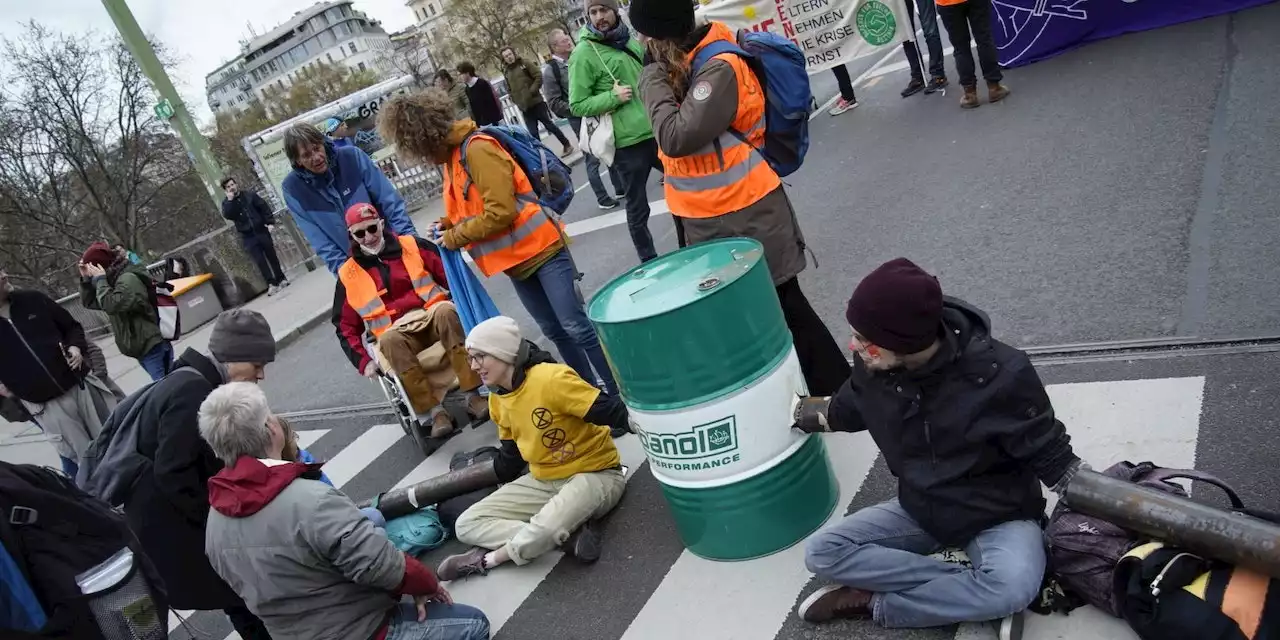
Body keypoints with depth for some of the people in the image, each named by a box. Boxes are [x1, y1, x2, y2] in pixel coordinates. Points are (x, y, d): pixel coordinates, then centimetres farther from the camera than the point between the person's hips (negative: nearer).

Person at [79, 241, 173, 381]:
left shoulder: (128, 279, -14)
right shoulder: (114, 279, 17)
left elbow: (111, 304, -26)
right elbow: (88, 302, 20)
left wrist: (100, 280, -14)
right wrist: (86, 279, 6)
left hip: (153, 346, -10)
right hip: (143, 348, 10)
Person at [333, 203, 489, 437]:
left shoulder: (412, 246, 9)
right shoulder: (349, 275, 10)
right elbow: (346, 327, 12)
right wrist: (363, 361, -2)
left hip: (432, 316, 0)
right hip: (398, 333, 0)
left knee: (446, 311, -35)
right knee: (389, 340, -36)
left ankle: (473, 395, -33)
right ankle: (435, 411, -32)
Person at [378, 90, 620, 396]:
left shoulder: (477, 149, -20)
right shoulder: (451, 156, 10)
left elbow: (500, 213, -25)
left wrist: (455, 238, -14)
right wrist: (448, 225, 2)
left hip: (540, 251, -9)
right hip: (514, 261, 9)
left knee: (576, 327, -8)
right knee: (555, 331, 14)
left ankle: (622, 394, 3)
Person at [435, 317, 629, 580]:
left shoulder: (552, 379, -25)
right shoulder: (498, 400, 3)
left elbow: (614, 412, -29)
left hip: (595, 475, -8)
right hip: (543, 481, 8)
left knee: (545, 529, -38)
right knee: (466, 525, -5)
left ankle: (487, 560, -6)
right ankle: (567, 534, -15)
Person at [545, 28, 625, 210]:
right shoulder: (550, 70, -11)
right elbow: (554, 103, -14)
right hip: (579, 119, -6)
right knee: (592, 159, 1)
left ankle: (621, 187, 30)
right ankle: (603, 199, 12)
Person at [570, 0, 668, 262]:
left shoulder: (629, 40, 7)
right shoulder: (583, 53, -11)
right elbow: (577, 105, -11)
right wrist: (612, 97, -22)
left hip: (656, 131, 7)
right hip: (627, 141, -7)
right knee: (638, 206, 4)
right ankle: (649, 261, 20)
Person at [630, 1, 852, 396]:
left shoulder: (719, 69, -19)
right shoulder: (683, 64, 7)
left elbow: (677, 139, -27)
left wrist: (654, 82, -17)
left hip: (746, 214, -9)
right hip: (707, 217, 9)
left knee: (782, 302, 1)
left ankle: (839, 393, 17)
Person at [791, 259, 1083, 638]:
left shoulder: (999, 373, -27)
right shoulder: (872, 367, -14)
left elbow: (1052, 457, -15)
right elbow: (845, 411, 10)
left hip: (998, 515, -4)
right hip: (921, 510, 4)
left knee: (1014, 587, -37)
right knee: (822, 553, -14)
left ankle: (876, 603, -14)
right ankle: (974, 595, -16)